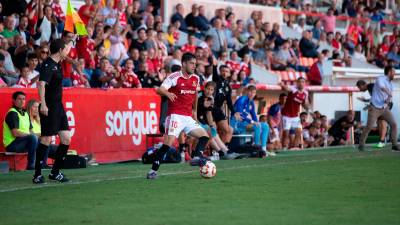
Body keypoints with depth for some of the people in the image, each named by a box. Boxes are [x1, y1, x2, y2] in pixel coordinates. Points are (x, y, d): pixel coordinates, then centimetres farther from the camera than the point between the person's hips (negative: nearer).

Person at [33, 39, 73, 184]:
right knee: (46, 140, -7)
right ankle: (37, 174, 0)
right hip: (49, 109, -9)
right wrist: (43, 104, -35)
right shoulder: (48, 65, -15)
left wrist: (70, 43, 49)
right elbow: (41, 84, -27)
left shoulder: (57, 64, 12)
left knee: (66, 139, 6)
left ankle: (55, 172, 16)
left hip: (59, 107, 9)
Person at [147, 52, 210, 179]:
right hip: (175, 115, -7)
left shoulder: (196, 79, 11)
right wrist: (167, 93, -41)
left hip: (188, 118, 7)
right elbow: (160, 89, -20)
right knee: (168, 143, -17)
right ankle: (153, 170, -13)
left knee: (205, 136, 0)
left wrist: (194, 110, 34)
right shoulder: (174, 77, -8)